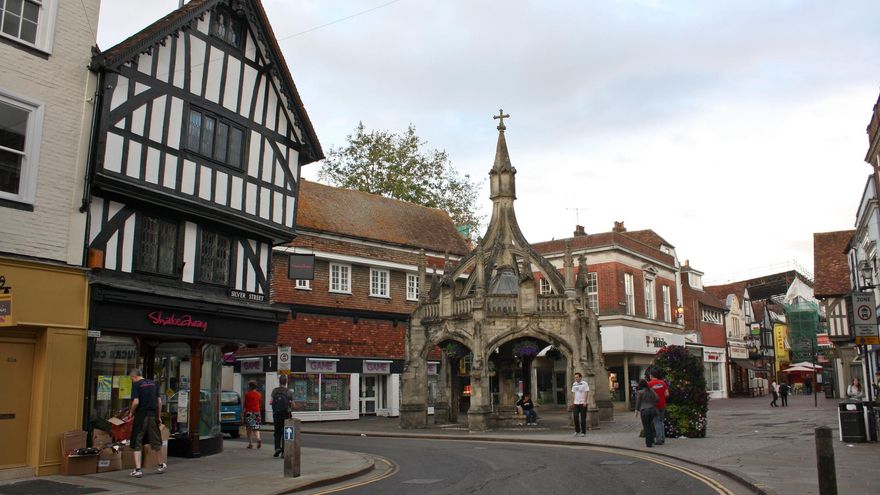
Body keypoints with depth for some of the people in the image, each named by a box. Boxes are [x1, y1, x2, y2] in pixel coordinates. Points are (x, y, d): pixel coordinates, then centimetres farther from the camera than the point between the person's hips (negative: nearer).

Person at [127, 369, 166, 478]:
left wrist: (131, 412, 0)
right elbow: (159, 401, 10)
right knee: (156, 441, 17)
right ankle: (161, 465, 30)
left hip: (141, 416, -5)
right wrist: (158, 416, 17)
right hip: (153, 415, 5)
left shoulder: (136, 385, -7)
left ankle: (138, 469, 0)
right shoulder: (153, 383, 11)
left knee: (137, 443, 4)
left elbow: (136, 402, -17)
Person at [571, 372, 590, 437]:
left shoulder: (584, 384, -4)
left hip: (582, 403, -4)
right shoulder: (574, 385, 12)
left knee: (583, 418, 0)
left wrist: (585, 402, -16)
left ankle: (583, 432, 8)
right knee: (575, 417, -2)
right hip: (576, 403, 4)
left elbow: (586, 393, -8)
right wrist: (572, 402, 12)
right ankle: (577, 431, 11)